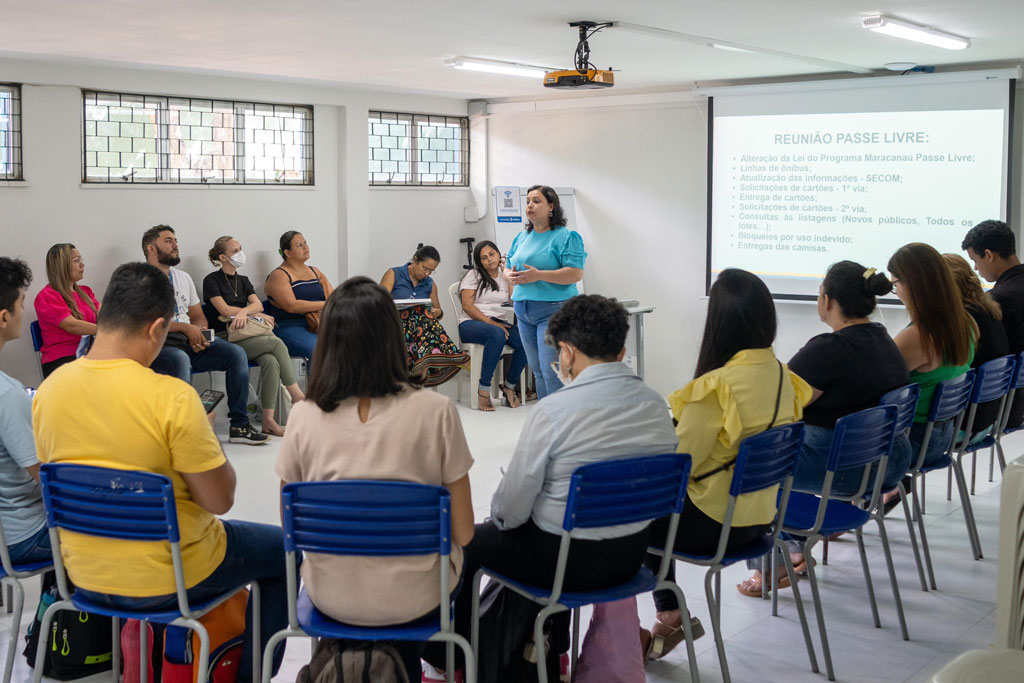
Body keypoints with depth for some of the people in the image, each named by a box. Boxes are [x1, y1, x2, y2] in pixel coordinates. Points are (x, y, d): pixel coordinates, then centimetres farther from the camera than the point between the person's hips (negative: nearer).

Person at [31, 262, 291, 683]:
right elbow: (219, 499, -20)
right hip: (166, 580, -6)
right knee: (282, 551, 19)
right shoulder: (172, 397, -26)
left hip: (84, 576, 6)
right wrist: (206, 439, -2)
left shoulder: (49, 390, -7)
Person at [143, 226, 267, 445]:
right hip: (158, 344, -7)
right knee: (180, 359, -40)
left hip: (189, 342, 7)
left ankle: (239, 425, -12)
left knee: (236, 353, -12)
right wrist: (185, 328, -17)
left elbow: (198, 316, 22)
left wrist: (199, 332, -2)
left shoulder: (183, 278, 22)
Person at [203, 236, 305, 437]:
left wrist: (243, 312, -17)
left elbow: (258, 304, 5)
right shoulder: (212, 280, 3)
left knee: (271, 362, -27)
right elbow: (225, 310, -8)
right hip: (225, 338, -5)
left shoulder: (243, 281, 22)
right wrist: (257, 314, -1)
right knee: (277, 343, -26)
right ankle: (297, 396, -20)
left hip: (247, 334, 5)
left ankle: (268, 421, -30)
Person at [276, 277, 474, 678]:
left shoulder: (304, 417, -12)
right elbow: (462, 531, -10)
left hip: (332, 598, 2)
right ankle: (402, 665, 36)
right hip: (414, 599, -1)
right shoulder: (436, 411, -16)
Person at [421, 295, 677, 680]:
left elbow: (510, 510, -16)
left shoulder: (553, 411, -23)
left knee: (465, 544, 19)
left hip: (566, 560, -6)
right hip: (630, 557, 6)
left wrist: (499, 515, 8)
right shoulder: (655, 405, -5)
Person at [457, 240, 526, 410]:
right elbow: (467, 305, -6)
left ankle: (509, 386, -9)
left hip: (499, 322, 4)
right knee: (497, 334, -40)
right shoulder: (474, 276, 7)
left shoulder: (505, 276, 19)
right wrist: (490, 322, -16)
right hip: (471, 323, -4)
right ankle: (484, 390, -36)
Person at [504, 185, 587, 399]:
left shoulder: (566, 237, -6)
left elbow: (576, 274, -15)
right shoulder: (522, 237, 16)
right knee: (537, 369, 10)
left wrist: (538, 275, -22)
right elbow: (507, 267, 21)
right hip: (523, 310, 7)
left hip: (553, 310, -7)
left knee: (551, 370, -13)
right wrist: (511, 276, -4)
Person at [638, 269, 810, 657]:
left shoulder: (717, 386, -25)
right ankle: (668, 615, 25)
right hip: (762, 516, 7)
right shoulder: (782, 375, -2)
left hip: (715, 523, -7)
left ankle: (668, 614, 18)